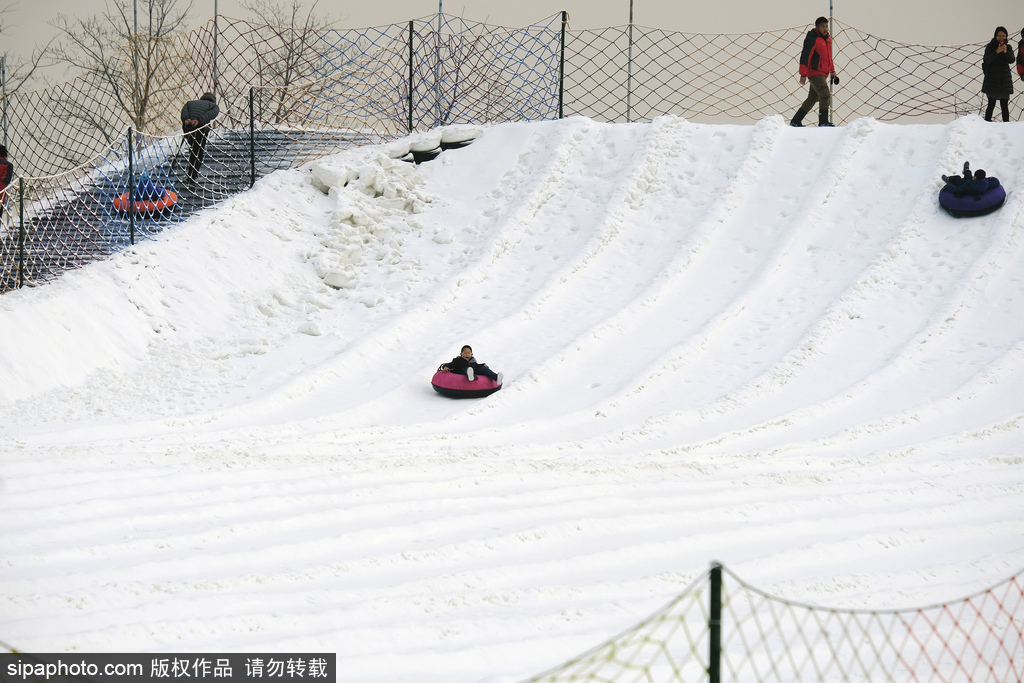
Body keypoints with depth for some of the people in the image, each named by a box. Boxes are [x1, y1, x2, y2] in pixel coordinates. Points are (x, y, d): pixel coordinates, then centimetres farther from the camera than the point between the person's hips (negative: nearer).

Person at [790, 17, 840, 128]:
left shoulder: (827, 38, 16)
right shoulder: (812, 39, -12)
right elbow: (805, 56, -16)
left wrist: (832, 70, 23)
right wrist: (803, 74, -20)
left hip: (823, 74, 9)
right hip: (814, 73, -9)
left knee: (812, 98, 11)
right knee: (825, 96, -18)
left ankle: (796, 121, 17)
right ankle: (823, 122, -16)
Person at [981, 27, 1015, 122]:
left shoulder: (1008, 48, 11)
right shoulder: (990, 46, 2)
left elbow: (1012, 60, -3)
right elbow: (986, 60, -11)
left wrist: (1006, 52, -20)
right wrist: (997, 52, -23)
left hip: (1005, 78, 3)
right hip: (992, 78, -3)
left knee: (1004, 104, 2)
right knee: (991, 103, -9)